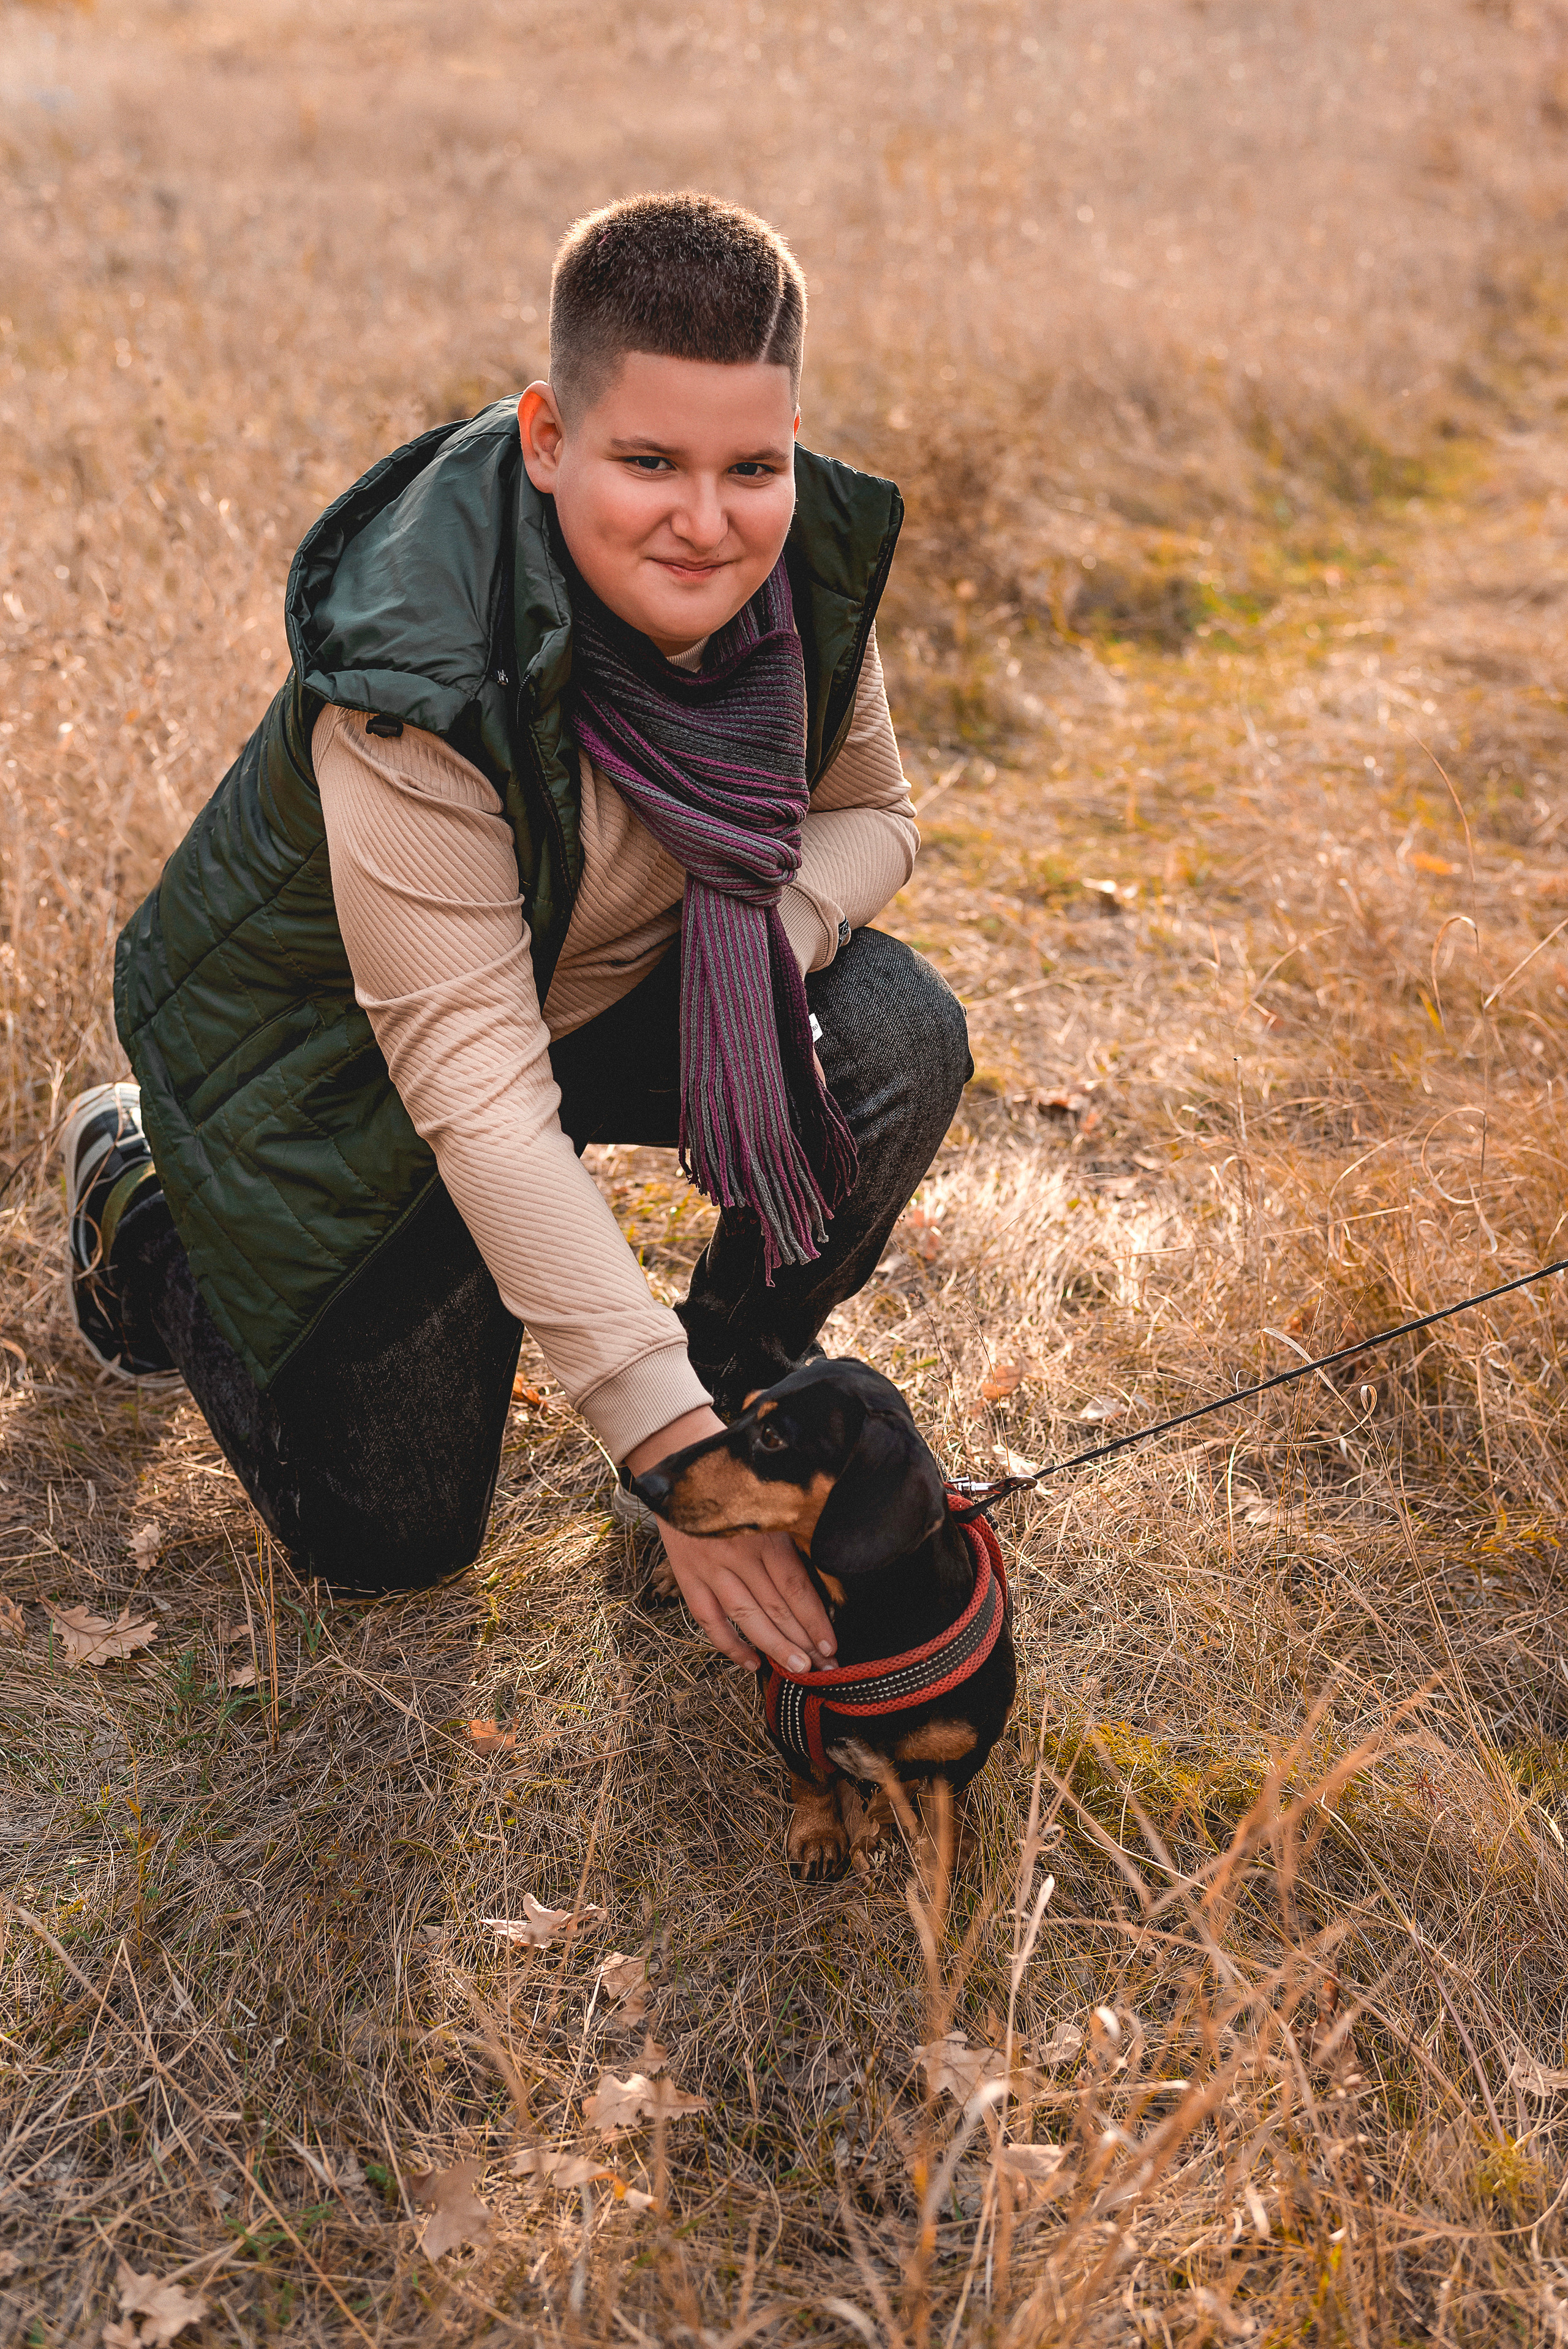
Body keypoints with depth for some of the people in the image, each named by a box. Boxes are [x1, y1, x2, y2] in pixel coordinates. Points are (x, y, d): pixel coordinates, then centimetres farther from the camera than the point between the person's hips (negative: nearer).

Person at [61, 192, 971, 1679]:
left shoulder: (806, 555, -18)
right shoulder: (417, 681, -37)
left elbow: (868, 810, -1)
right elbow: (475, 1091, -37)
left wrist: (777, 919, -27)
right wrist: (662, 1436, -38)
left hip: (613, 980, 5)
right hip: (345, 1062, -5)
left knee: (900, 1042, -22)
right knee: (393, 1535, 5)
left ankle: (748, 1367, 7)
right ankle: (142, 1189, 27)